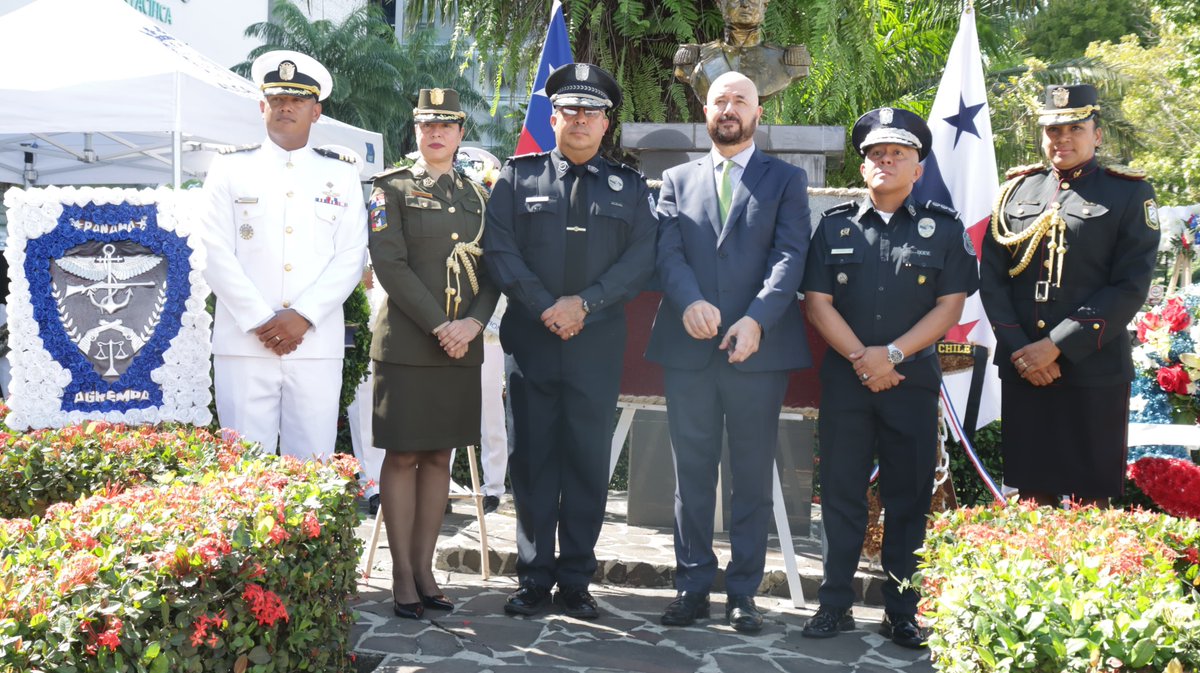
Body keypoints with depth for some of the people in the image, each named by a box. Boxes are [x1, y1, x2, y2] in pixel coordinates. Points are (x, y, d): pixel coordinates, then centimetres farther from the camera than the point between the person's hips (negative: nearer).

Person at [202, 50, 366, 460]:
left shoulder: (341, 175, 13)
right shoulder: (230, 169, 10)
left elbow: (351, 258, 4)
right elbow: (216, 254, 1)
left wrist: (302, 317, -9)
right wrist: (259, 322, -9)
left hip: (317, 346, 1)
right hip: (243, 344, -1)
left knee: (312, 466, 1)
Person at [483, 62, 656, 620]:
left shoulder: (630, 187, 12)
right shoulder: (517, 176, 9)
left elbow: (641, 259, 1)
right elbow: (499, 249, 0)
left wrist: (584, 302, -12)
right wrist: (545, 308, -10)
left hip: (597, 343, 1)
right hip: (530, 339, 0)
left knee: (588, 462, 4)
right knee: (531, 458, 4)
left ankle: (576, 580, 14)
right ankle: (534, 576, 14)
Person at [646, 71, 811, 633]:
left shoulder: (785, 180, 10)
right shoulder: (677, 180, 15)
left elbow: (790, 256, -3)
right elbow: (667, 251, 2)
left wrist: (756, 319, -18)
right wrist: (689, 302, -19)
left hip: (759, 349, -1)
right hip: (688, 349, 2)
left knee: (753, 477, 4)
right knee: (692, 474, 7)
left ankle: (743, 592, 14)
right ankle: (693, 585, 17)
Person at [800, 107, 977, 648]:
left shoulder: (943, 228, 5)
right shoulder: (835, 226, 8)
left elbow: (949, 306, -2)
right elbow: (817, 302, 1)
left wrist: (892, 354, -12)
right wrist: (861, 358, -11)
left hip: (912, 381, -1)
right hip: (845, 379, 1)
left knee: (909, 499, 5)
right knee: (841, 494, 5)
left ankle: (902, 611, 15)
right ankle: (835, 604, 14)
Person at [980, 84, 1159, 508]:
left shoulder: (1130, 194, 0)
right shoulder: (1016, 190, 11)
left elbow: (1130, 288, -8)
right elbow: (992, 276, 6)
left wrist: (1057, 345, -15)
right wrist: (1018, 348, -7)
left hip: (1095, 372, -3)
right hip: (1022, 369, 3)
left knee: (1091, 498, 4)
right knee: (1032, 493, 10)